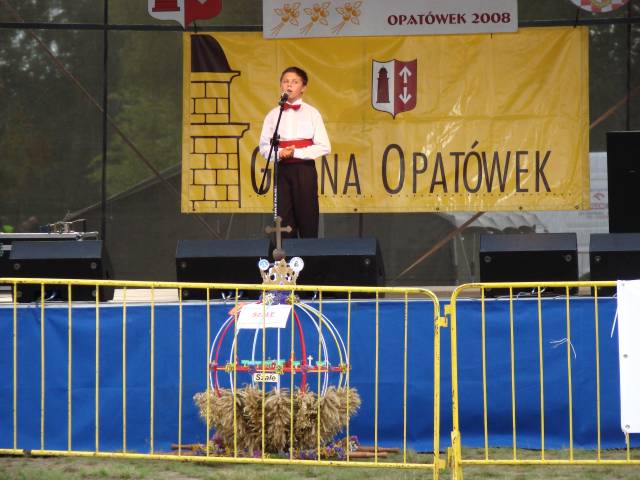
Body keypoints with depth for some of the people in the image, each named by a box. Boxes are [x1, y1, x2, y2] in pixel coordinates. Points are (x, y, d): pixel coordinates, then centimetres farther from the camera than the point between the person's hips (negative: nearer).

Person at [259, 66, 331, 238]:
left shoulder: (311, 113, -1)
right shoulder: (273, 114, 7)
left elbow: (324, 147, -5)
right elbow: (264, 146, 7)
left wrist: (296, 152, -13)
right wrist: (279, 153, -14)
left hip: (304, 168, -2)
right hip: (282, 168, 2)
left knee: (307, 217, -3)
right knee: (284, 218, 2)